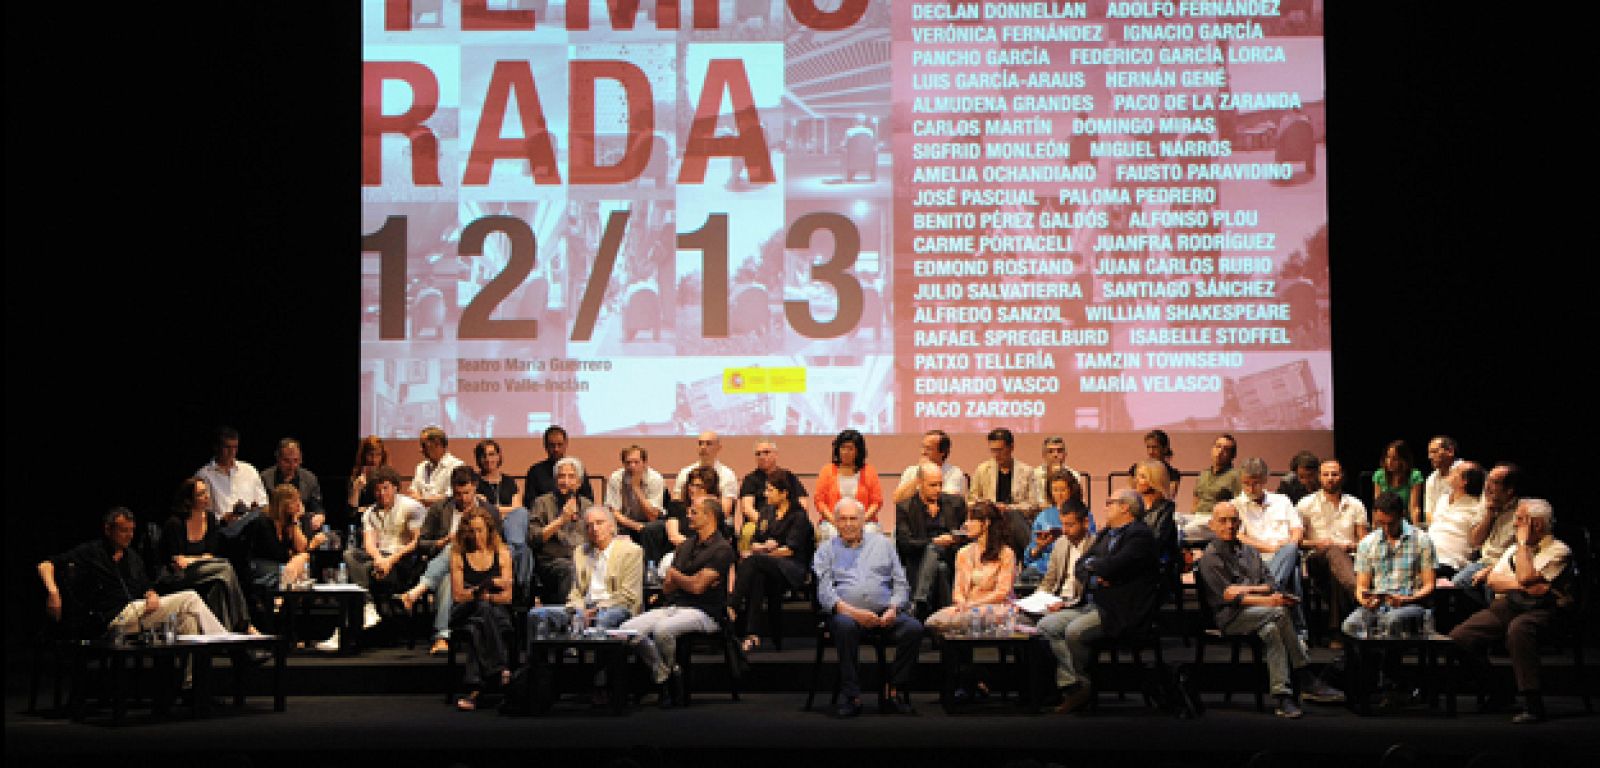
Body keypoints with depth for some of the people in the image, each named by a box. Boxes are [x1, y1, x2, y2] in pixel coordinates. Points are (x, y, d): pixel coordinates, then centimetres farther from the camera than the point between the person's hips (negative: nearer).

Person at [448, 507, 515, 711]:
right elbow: (457, 595, 0)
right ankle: (500, 670, -41)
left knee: (476, 628, -36)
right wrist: (487, 585, -12)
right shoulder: (458, 555, 7)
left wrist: (486, 596, -11)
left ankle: (473, 689, -44)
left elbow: (507, 597, 6)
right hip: (464, 615, 0)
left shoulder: (502, 553, 9)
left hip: (496, 614, 0)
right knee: (482, 607, -36)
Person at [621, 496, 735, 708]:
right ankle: (662, 677, -5)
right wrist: (687, 581, -3)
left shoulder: (722, 549, -5)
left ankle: (672, 673, -7)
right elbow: (667, 587, 17)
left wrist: (674, 575, 5)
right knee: (629, 629, -15)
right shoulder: (687, 545, 20)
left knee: (662, 629, -36)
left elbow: (697, 586, -13)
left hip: (703, 611, -7)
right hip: (673, 607, 8)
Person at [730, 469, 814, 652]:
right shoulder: (767, 511, 21)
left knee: (751, 561, -33)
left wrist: (761, 552, -10)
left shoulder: (798, 516, 1)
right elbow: (754, 542, 17)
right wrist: (764, 546, -6)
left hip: (793, 570, -5)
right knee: (757, 576, -34)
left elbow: (790, 550, -9)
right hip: (767, 567, 5)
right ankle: (754, 635, -42)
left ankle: (733, 609, -38)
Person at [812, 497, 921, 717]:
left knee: (914, 628, -27)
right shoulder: (826, 549, 17)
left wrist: (893, 609, -3)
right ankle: (851, 695, -31)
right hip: (845, 611, -2)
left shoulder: (882, 543, 23)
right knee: (845, 626, -38)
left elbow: (901, 583, 18)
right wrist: (850, 610, -16)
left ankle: (894, 690, -18)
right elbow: (823, 590, 2)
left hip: (885, 611, 2)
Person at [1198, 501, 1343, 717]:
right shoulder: (1210, 557, 0)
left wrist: (1247, 589, -9)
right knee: (1280, 613, -28)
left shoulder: (1249, 551, 22)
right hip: (1229, 617, -6)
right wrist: (1266, 600, -22)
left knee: (1272, 631, -29)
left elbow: (1269, 585, 15)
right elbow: (1228, 595, -12)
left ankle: (1282, 696, -32)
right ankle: (1306, 679, -26)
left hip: (1260, 612, 6)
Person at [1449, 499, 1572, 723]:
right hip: (1506, 605, 7)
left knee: (1518, 628, -41)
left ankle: (1534, 705, -38)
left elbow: (1526, 577, -15)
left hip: (1541, 610, -7)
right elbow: (1493, 580, 11)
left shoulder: (1558, 550, 0)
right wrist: (1522, 585, -6)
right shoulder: (1515, 548, 24)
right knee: (1459, 637, -13)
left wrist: (1523, 541, -5)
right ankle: (1496, 694, 4)